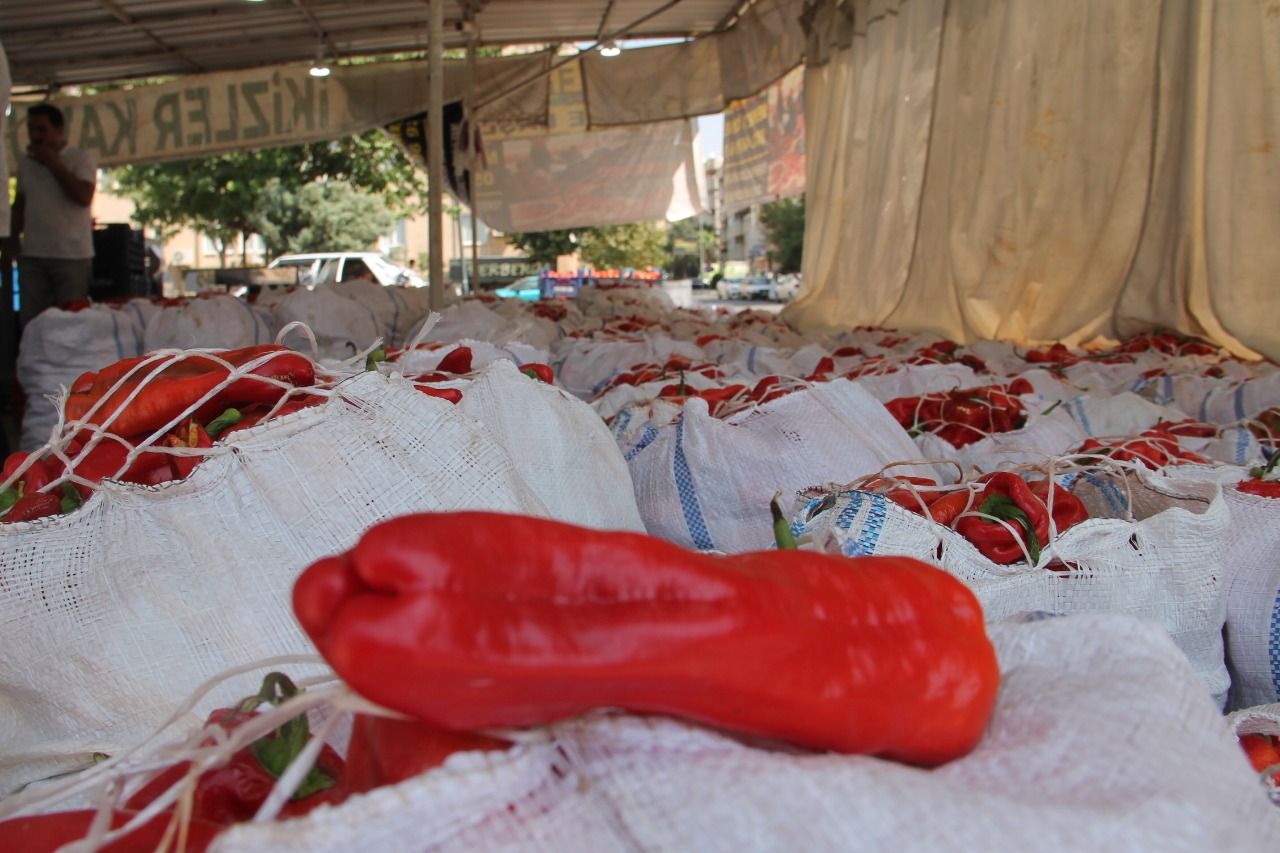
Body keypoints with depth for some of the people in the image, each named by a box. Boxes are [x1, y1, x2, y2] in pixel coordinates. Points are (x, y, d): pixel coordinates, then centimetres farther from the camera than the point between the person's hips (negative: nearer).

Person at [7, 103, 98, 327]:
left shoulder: (82, 160, -1)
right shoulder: (25, 162, 15)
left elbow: (84, 197, -16)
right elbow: (20, 204, 22)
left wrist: (53, 164, -10)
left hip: (72, 256, -5)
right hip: (32, 256, 5)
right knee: (31, 322, 2)